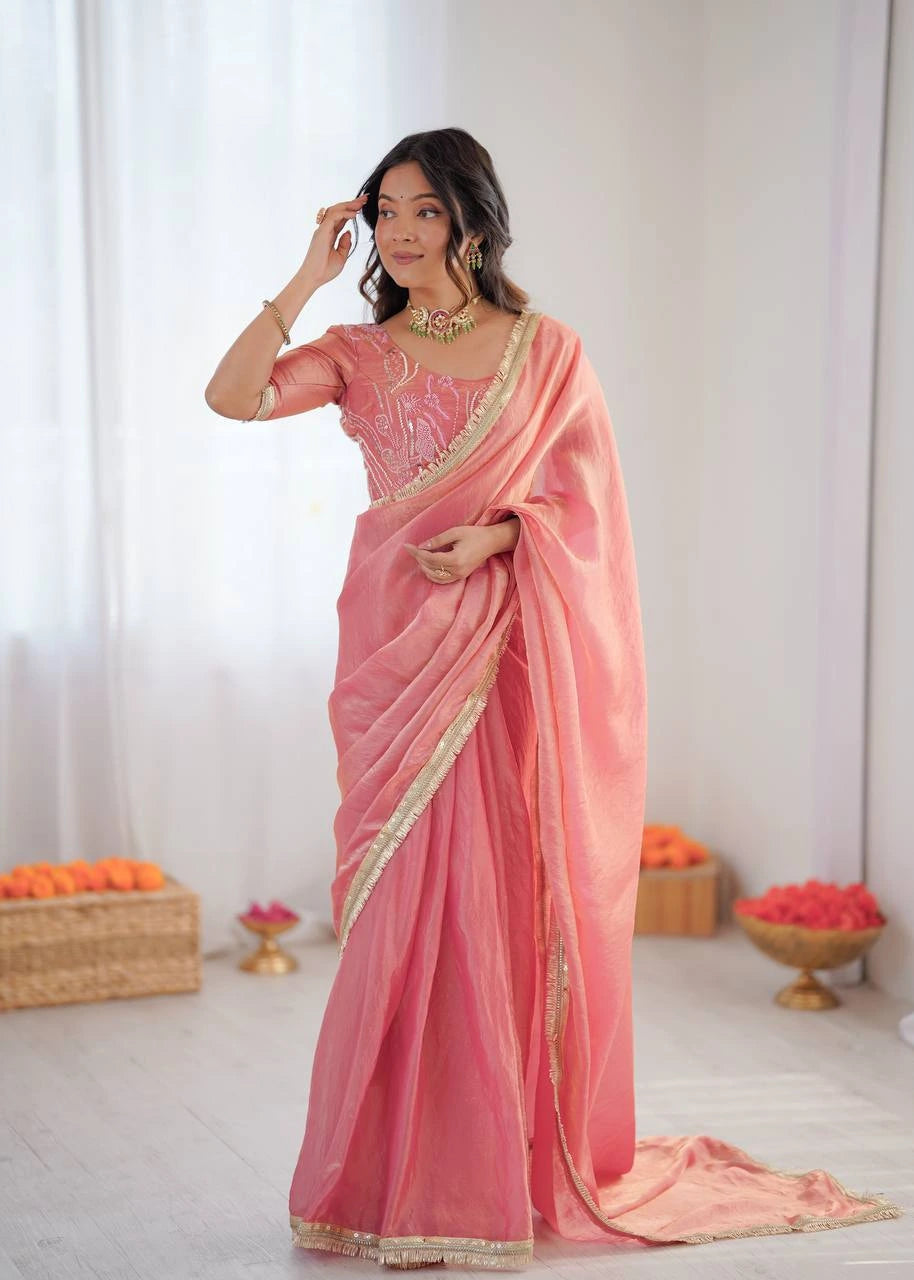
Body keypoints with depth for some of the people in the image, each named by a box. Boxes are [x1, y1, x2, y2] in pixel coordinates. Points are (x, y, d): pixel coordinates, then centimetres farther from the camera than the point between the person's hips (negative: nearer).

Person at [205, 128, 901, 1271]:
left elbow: (587, 494, 2)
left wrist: (497, 534, -14)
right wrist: (307, 279, -4)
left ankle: (512, 1160, 11)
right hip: (396, 640, 1)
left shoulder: (545, 350, 6)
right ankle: (396, 1169, 12)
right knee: (407, 894, 1)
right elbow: (232, 396, -5)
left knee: (500, 893, 0)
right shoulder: (358, 354, 9)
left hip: (509, 646, -1)